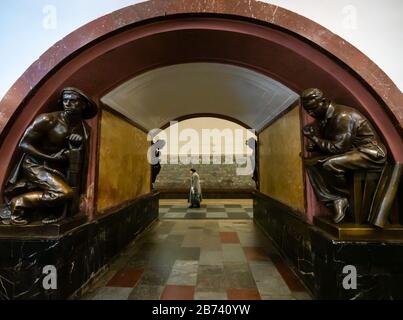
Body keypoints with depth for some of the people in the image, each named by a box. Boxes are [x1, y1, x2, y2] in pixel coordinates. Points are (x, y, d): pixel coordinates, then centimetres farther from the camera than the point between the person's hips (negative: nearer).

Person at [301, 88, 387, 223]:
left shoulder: (343, 116, -22)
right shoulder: (323, 118, 5)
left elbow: (337, 148, -25)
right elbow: (328, 145, 13)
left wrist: (314, 137, -20)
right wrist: (313, 146, -7)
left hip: (370, 154, -9)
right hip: (349, 152, 9)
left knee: (330, 164, -34)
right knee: (311, 162, -4)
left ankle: (343, 197, -6)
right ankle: (336, 200, -11)